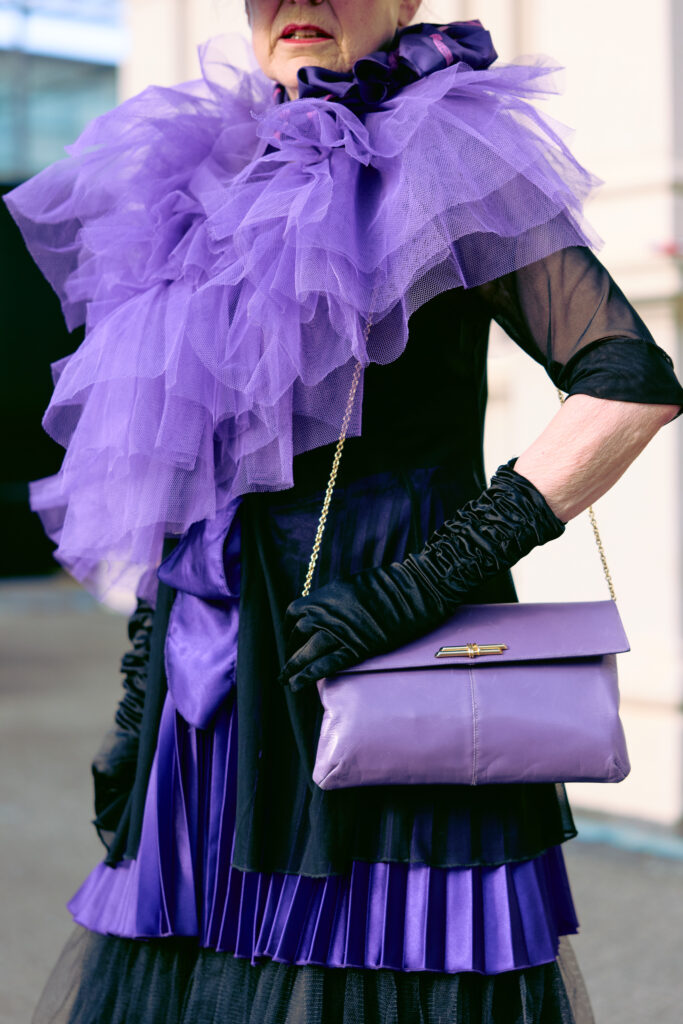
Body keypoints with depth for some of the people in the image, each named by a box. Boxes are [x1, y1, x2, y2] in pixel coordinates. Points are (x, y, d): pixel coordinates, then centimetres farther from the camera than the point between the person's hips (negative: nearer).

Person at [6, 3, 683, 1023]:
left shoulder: (442, 166, -3)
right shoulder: (209, 189, 16)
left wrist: (433, 578, -17)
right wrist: (137, 708, 14)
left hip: (394, 678, -6)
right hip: (219, 695, 6)